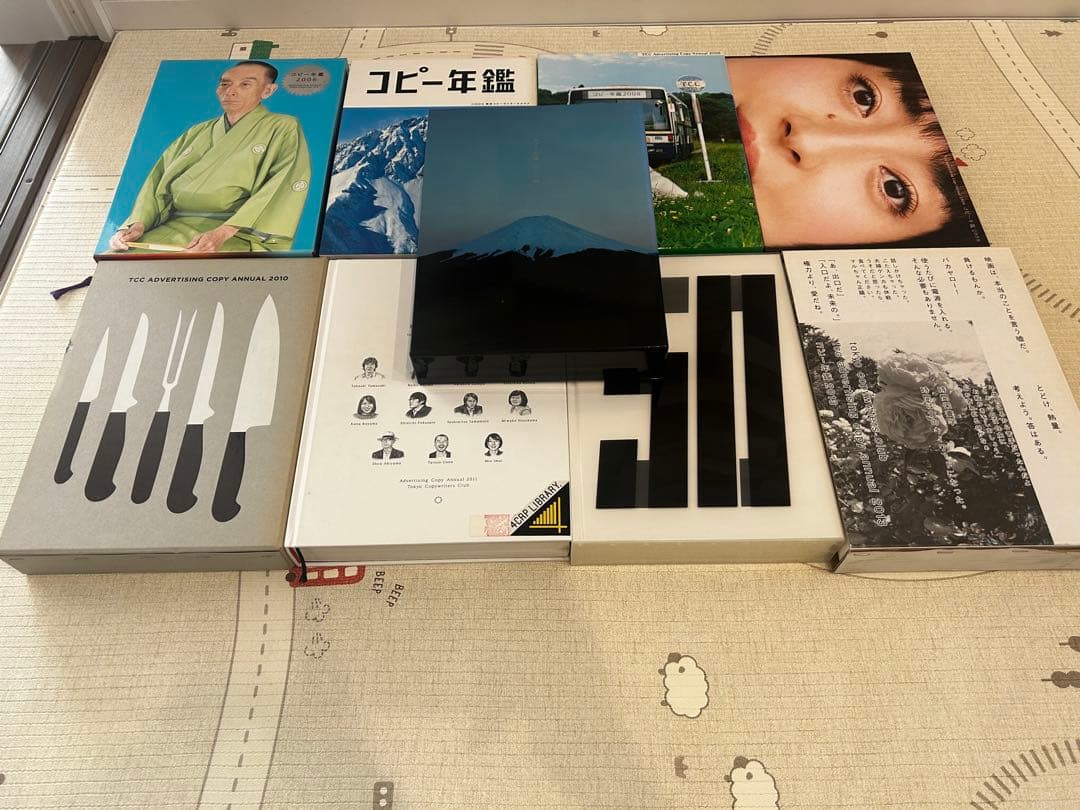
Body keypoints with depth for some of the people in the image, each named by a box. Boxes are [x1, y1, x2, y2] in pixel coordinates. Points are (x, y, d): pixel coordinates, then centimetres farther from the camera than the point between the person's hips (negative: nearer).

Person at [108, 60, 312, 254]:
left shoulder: (283, 129, 8)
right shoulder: (197, 133, 25)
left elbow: (284, 188, -8)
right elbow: (159, 183, 19)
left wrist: (223, 232, -18)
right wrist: (138, 224, -3)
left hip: (236, 235, -5)